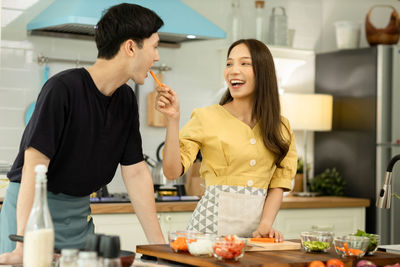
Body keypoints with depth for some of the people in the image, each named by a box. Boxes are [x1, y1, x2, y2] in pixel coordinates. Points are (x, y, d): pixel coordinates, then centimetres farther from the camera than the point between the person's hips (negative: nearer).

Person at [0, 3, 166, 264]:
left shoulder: (126, 99, 2)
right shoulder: (63, 88, -20)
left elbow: (136, 173, 5)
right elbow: (34, 167, -26)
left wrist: (159, 243, 0)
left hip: (79, 212, 6)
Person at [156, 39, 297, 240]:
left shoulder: (280, 127, 10)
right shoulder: (206, 117, 0)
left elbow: (278, 183, 9)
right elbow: (172, 171, -7)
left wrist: (265, 225, -5)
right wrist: (173, 119, -15)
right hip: (214, 221, -2)